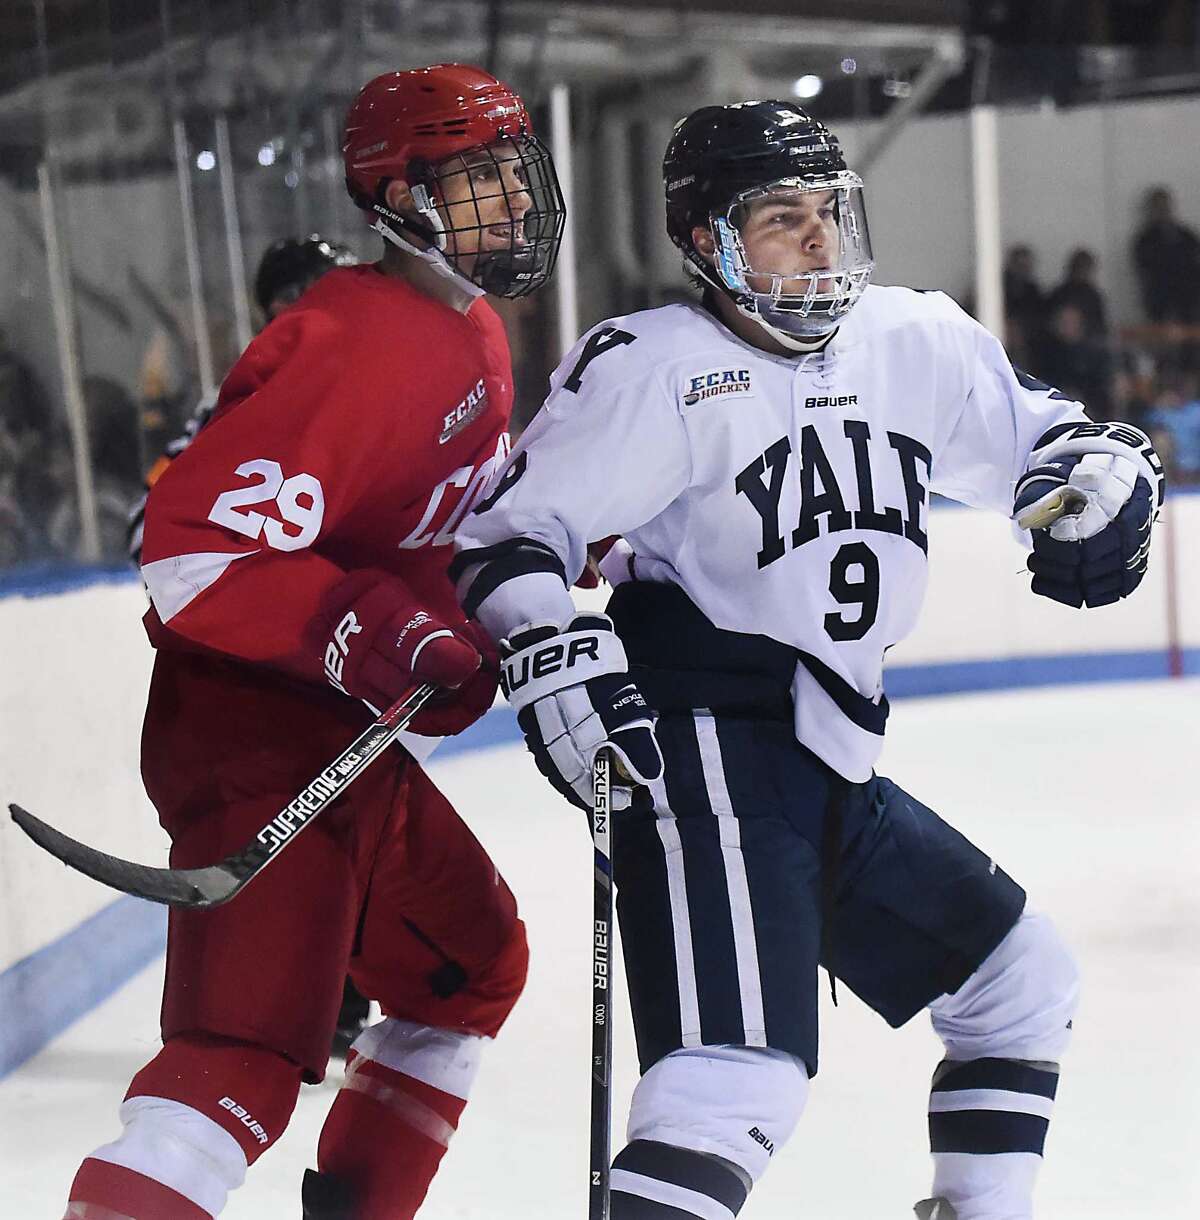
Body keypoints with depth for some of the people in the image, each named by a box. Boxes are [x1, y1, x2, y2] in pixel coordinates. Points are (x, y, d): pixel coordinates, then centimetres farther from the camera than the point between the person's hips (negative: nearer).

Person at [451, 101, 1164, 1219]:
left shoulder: (916, 342, 10)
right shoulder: (657, 367, -9)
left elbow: (1047, 436, 20)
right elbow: (513, 528, -9)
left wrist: (1104, 477, -3)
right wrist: (549, 653, -26)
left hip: (830, 760, 9)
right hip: (706, 749, -9)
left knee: (1022, 979, 21)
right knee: (745, 1073, -25)